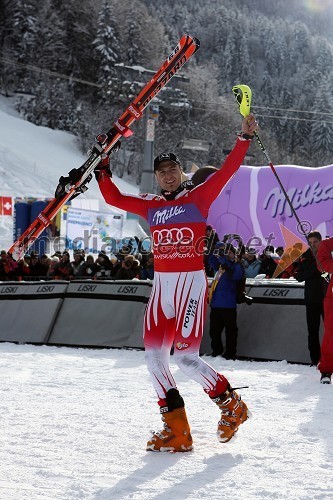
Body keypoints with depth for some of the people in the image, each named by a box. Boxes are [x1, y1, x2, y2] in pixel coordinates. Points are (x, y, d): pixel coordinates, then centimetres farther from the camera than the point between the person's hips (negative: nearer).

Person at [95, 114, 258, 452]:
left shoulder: (198, 198, 2)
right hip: (161, 286, 6)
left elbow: (227, 171, -6)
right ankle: (176, 429, 2)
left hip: (191, 283, -6)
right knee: (153, 354, -3)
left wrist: (244, 138, -12)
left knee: (185, 357, -13)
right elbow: (113, 198, 21)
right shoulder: (150, 206, 14)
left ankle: (231, 404, 10)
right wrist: (102, 170, 16)